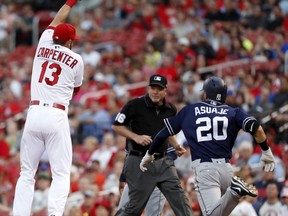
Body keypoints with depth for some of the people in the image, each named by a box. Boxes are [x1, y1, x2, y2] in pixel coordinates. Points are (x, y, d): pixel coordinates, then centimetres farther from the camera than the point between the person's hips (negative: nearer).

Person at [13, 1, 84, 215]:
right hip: (57, 117, -3)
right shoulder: (76, 60, 4)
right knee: (61, 174, -3)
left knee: (27, 174, 7)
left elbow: (56, 22, 32)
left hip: (34, 114, 3)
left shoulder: (43, 45, 12)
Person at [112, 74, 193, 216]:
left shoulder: (170, 110, 8)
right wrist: (136, 137, -15)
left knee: (179, 197, -8)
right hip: (139, 162, -4)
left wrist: (175, 145, 7)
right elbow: (116, 126, -2)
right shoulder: (135, 105, -8)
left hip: (163, 162, 5)